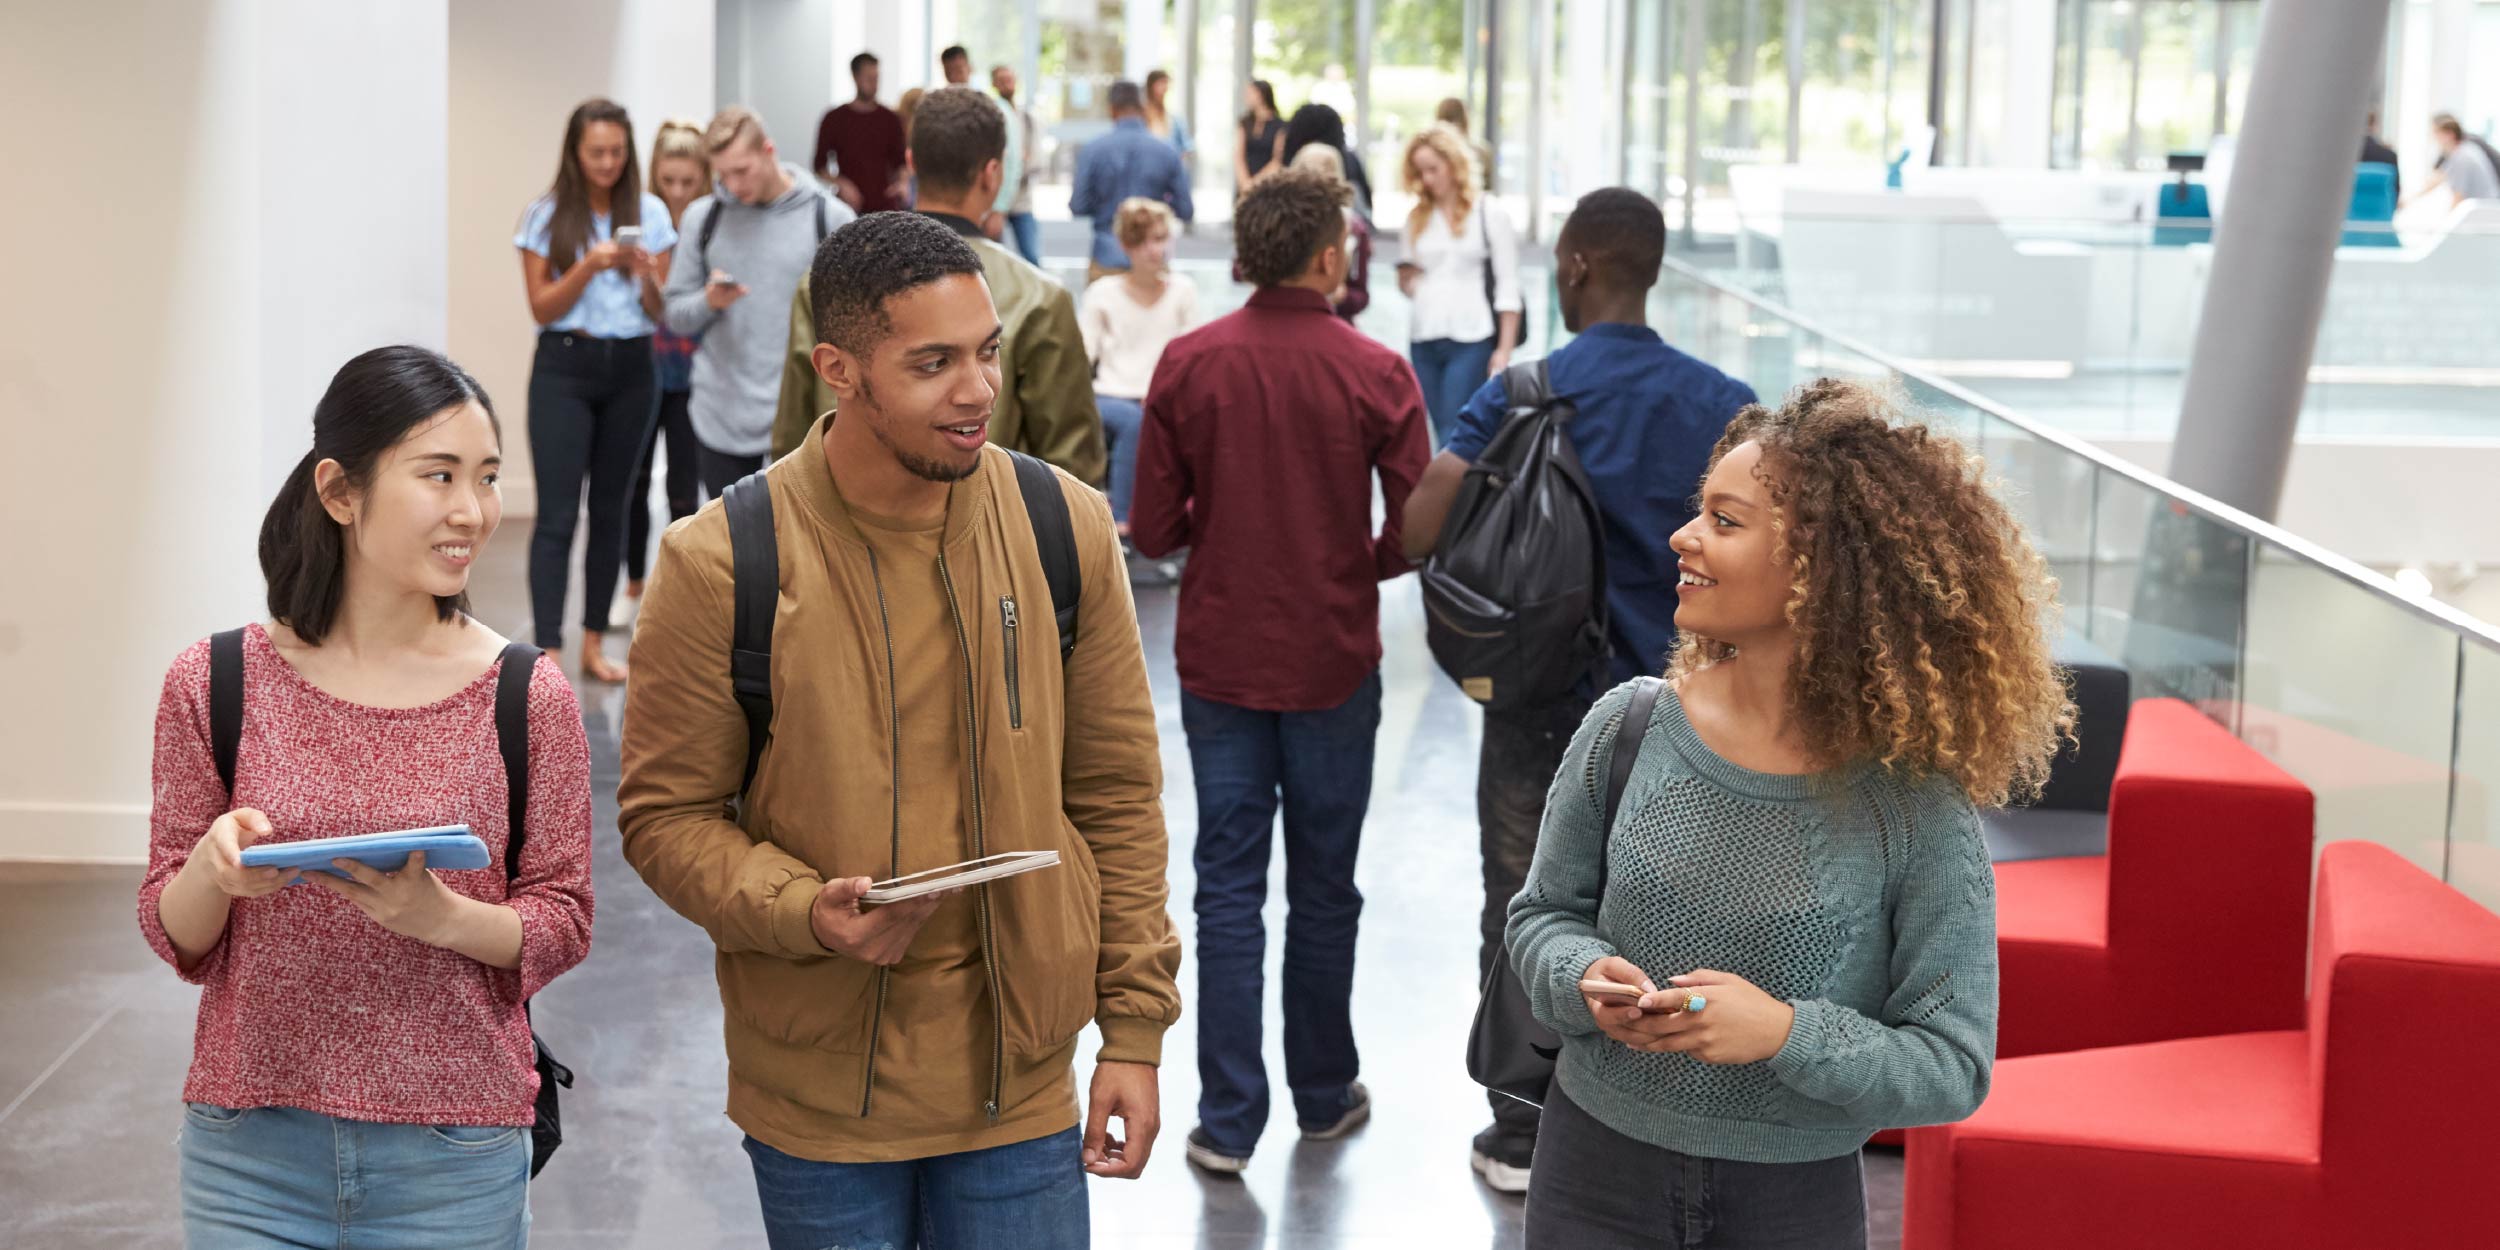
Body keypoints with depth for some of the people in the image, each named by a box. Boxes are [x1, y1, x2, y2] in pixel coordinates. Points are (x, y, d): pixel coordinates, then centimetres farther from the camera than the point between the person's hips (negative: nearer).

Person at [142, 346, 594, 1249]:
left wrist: (445, 916, -20)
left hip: (453, 1161, 0)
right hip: (252, 1150, 1)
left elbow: (561, 926, 0)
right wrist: (212, 869, -18)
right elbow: (175, 937, 4)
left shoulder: (529, 696, -5)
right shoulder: (215, 685, -2)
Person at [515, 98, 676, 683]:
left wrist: (647, 276, -16)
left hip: (630, 370, 3)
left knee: (611, 509, 10)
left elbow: (661, 312, 5)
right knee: (557, 514, -9)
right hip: (564, 370, -3)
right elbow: (542, 307, -4)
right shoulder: (546, 216, -1)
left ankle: (594, 644, 20)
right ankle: (548, 652, -12)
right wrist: (589, 266, -18)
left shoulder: (650, 213, 4)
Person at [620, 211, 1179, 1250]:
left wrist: (1136, 1026, 3)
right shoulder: (721, 566, -11)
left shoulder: (1065, 528, -2)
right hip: (818, 1095, -2)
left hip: (1021, 1078, 2)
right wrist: (804, 912, -21)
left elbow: (1116, 792, 4)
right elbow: (667, 814, -4)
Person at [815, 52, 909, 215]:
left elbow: (899, 161, 12)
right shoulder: (835, 119, 2)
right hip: (850, 207, -1)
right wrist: (840, 184, -13)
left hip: (885, 207, 1)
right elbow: (820, 166, 5)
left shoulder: (890, 119, 6)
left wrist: (901, 182, -10)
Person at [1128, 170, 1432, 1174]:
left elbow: (1152, 530, -6)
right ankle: (1324, 1096, 27)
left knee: (1228, 885, 7)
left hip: (1219, 663, 1)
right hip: (1332, 664, -1)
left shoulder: (1187, 365, -7)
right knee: (1323, 887, 13)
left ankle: (1228, 1119, 8)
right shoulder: (1375, 374, -12)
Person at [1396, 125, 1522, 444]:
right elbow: (1406, 279, 24)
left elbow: (1508, 286, -4)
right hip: (1424, 340, 5)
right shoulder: (1417, 217, 13)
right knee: (1443, 436, 8)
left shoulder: (1490, 212, -2)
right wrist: (1408, 281, 1)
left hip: (1472, 340, -5)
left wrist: (1505, 349, -9)